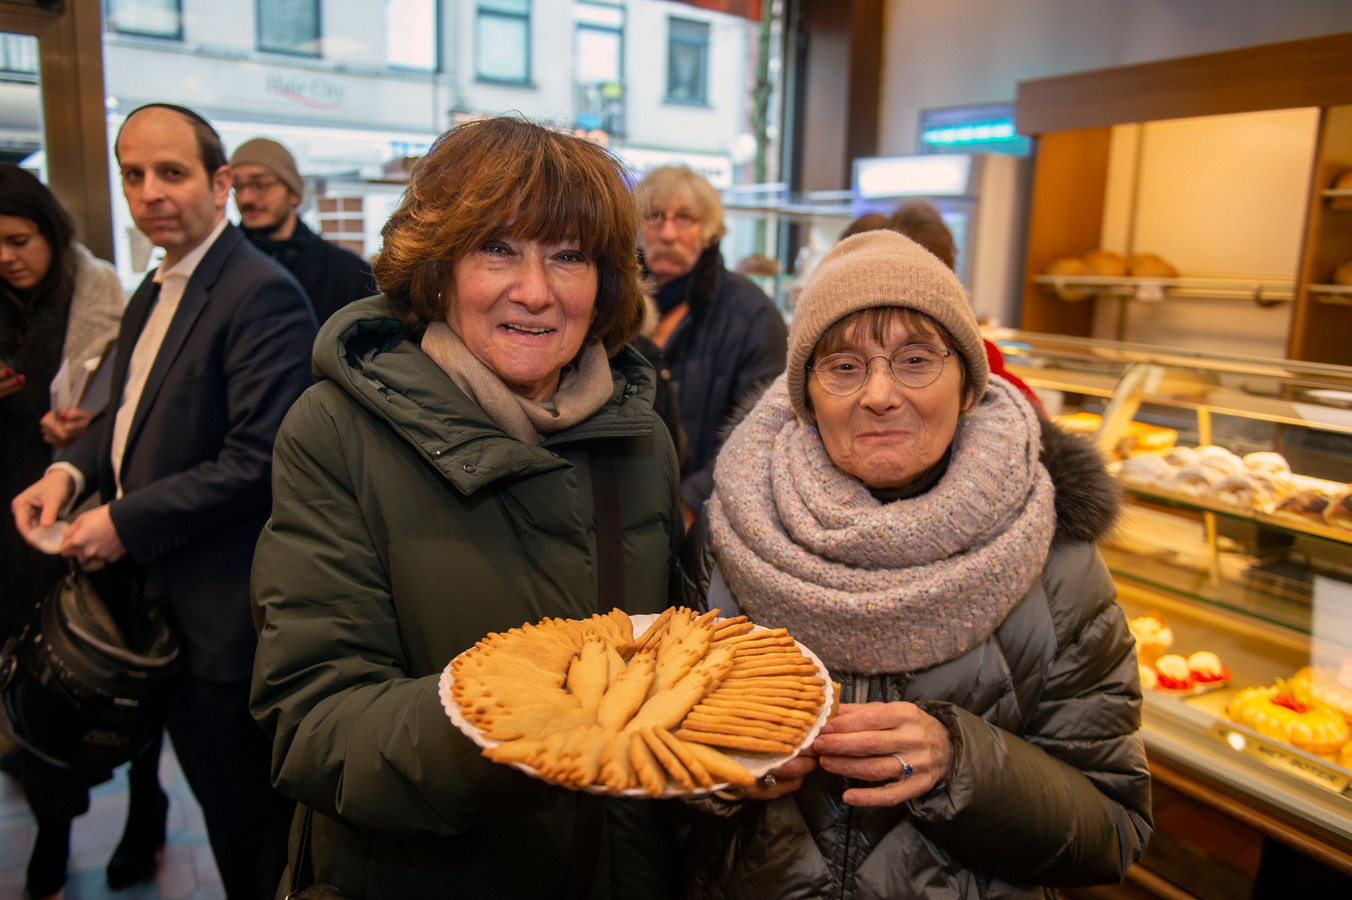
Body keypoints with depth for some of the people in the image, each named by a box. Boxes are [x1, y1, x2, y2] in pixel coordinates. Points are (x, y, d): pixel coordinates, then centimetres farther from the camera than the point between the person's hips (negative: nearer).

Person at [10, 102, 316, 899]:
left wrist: (127, 521, -18)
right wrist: (74, 469, 2)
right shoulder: (155, 293, 12)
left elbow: (258, 460, -24)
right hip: (158, 595, 9)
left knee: (244, 812, 7)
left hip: (221, 615, -9)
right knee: (210, 782, 24)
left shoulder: (262, 293, -19)